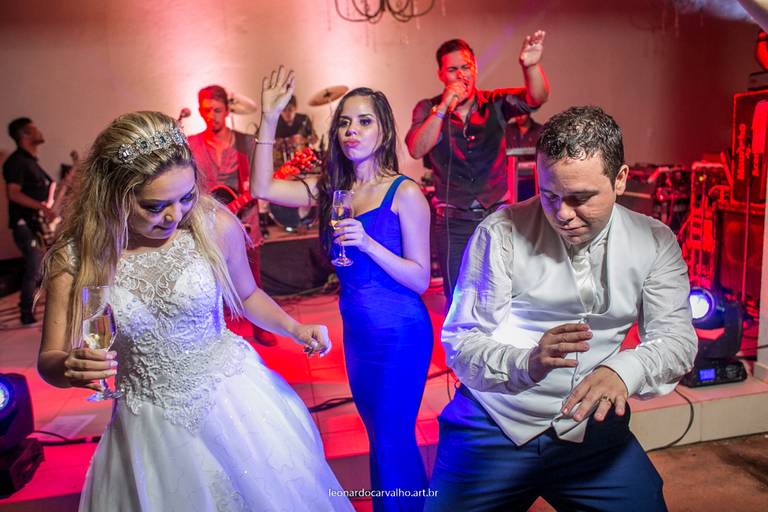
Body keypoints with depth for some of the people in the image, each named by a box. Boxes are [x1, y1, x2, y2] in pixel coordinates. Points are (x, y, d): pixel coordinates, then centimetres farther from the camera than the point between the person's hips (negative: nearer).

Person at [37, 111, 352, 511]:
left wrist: (295, 329, -10)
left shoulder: (216, 227, -15)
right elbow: (49, 360, -3)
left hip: (236, 400, 0)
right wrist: (69, 367, -25)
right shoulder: (74, 260, -13)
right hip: (150, 427, 1)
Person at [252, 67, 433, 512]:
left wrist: (367, 244, -28)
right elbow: (263, 187, -4)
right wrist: (269, 119, -9)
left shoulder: (404, 192, -13)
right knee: (379, 434, 21)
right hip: (357, 332, 6)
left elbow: (420, 279, -14)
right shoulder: (331, 189, 4)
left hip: (401, 333, -6)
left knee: (394, 439, 3)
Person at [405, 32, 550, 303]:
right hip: (454, 222, 0)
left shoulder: (495, 103, 2)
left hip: (498, 216, 1)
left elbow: (536, 98, -14)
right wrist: (444, 106, -20)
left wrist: (531, 66, -35)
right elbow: (416, 150, -14)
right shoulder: (428, 109, 2)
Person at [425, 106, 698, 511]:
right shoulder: (500, 233, -11)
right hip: (493, 425, -2)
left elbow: (676, 337, -5)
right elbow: (459, 341, -10)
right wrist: (526, 363, -30)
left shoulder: (655, 242, 0)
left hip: (592, 425, 3)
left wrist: (624, 369, -27)